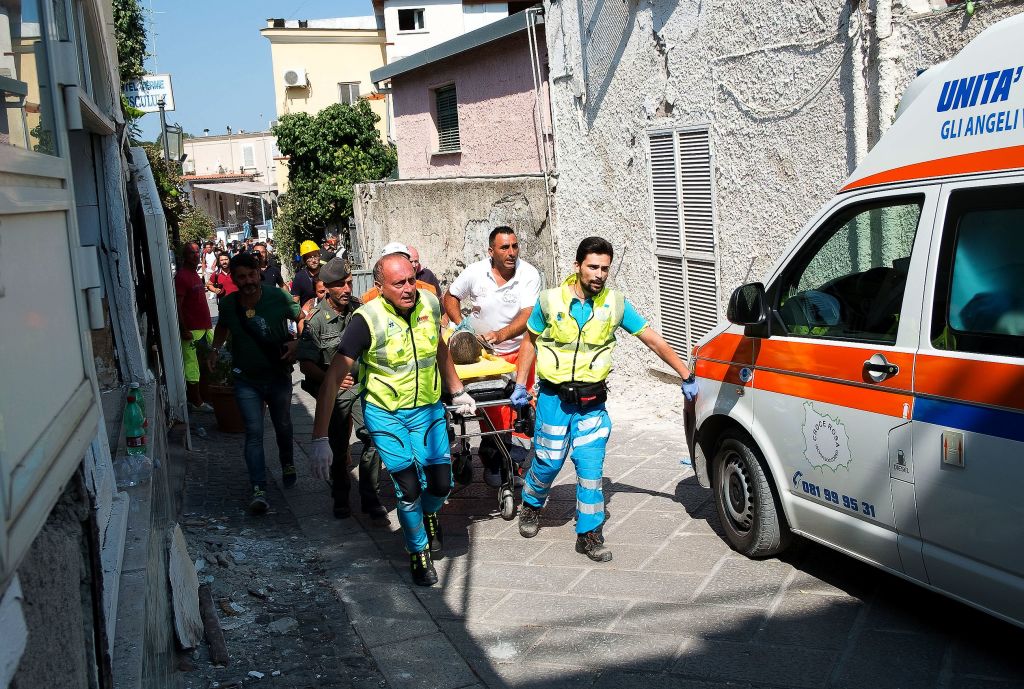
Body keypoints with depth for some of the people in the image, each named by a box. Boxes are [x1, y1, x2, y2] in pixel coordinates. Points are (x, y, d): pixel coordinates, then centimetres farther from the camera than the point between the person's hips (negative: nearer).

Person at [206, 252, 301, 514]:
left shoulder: (277, 297, -17)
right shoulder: (228, 304, -10)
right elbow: (222, 327, 14)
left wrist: (295, 342, -19)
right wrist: (216, 349, 1)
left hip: (279, 376, 0)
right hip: (247, 380, 0)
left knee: (283, 426, 20)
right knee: (254, 433, -9)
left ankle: (288, 465, 48)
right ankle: (259, 490, -10)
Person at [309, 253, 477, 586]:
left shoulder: (430, 303, -8)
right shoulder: (367, 319, -22)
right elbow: (333, 377, -24)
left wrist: (458, 392, 21)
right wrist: (320, 438, -28)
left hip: (428, 409, 4)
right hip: (385, 414, -3)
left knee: (441, 483, 0)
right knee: (408, 487, -7)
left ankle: (429, 513, 38)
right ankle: (419, 552, 21)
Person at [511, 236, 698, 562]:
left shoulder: (616, 304, -4)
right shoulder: (550, 300, -6)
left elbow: (653, 340, 0)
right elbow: (530, 341, 8)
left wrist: (686, 376, -1)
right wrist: (520, 384, 3)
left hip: (592, 401, 1)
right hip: (554, 397, -1)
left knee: (591, 467, -2)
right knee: (548, 461, 5)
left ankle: (589, 534, 10)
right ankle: (531, 505, 35)